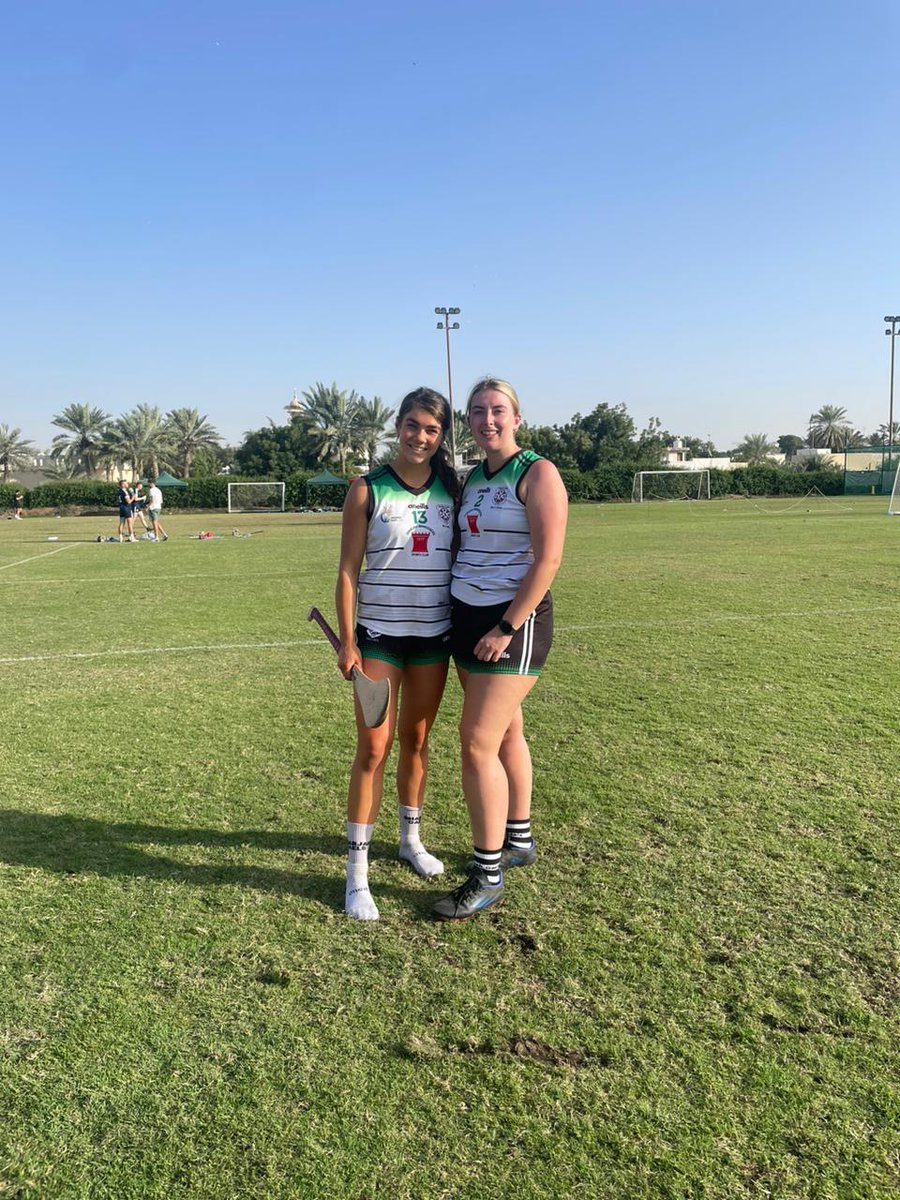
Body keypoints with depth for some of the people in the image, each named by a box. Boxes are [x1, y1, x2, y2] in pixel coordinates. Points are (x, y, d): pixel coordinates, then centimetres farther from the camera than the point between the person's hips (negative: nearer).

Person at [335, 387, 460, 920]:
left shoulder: (451, 490, 5)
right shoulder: (368, 490, -4)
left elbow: (462, 560, 11)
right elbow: (348, 571, -5)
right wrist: (347, 641, -10)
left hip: (435, 634, 3)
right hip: (379, 633, -3)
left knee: (417, 738, 14)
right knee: (374, 748, -3)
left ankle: (411, 839, 33)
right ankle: (357, 871, 6)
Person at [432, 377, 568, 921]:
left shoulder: (538, 473, -10)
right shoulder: (472, 478, 13)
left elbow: (547, 559, -17)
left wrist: (507, 628, -19)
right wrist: (462, 620, 12)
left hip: (514, 622, -7)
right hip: (467, 617, 7)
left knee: (477, 742, -10)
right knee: (505, 732, 16)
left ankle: (487, 877, 2)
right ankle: (518, 840, 31)